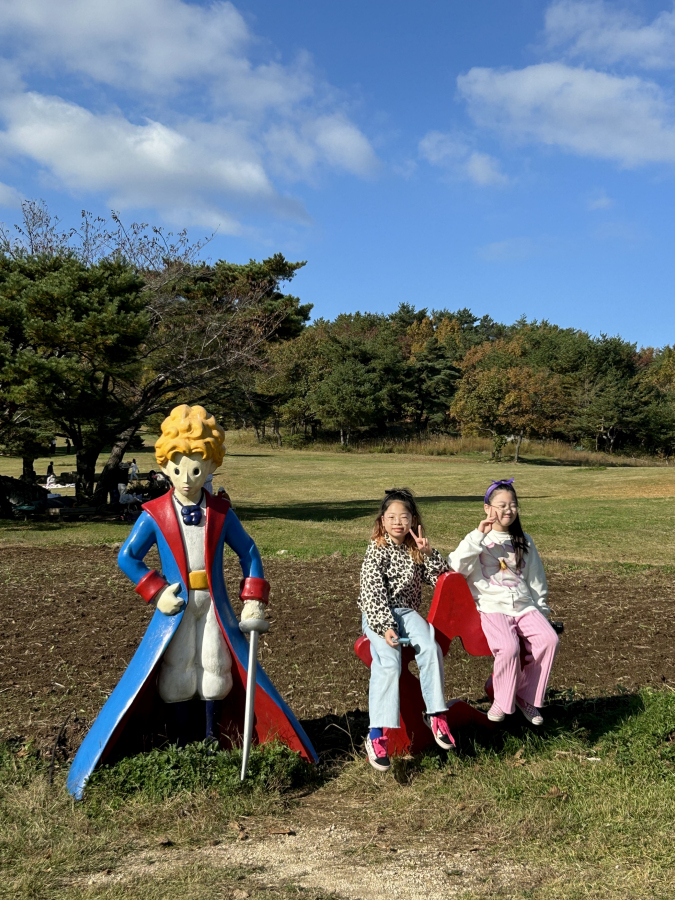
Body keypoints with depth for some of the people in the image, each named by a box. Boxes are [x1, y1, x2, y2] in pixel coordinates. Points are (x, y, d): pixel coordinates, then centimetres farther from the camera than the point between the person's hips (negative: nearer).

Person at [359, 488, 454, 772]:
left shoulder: (415, 549, 12)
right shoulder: (376, 550, -3)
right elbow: (373, 594, -10)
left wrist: (428, 552, -5)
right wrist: (385, 627, -21)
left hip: (407, 611, 4)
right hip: (378, 615, -4)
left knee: (430, 648, -27)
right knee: (388, 662, -29)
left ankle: (436, 713, -16)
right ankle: (377, 735, -30)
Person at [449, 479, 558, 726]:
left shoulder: (524, 541, 18)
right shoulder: (479, 540, 5)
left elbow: (536, 578, 24)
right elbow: (456, 565, -13)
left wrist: (542, 609, 18)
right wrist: (478, 535, -16)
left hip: (524, 605, 4)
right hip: (493, 607, -4)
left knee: (549, 639, -24)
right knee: (508, 646, -32)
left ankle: (526, 696, -6)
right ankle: (502, 701, -6)